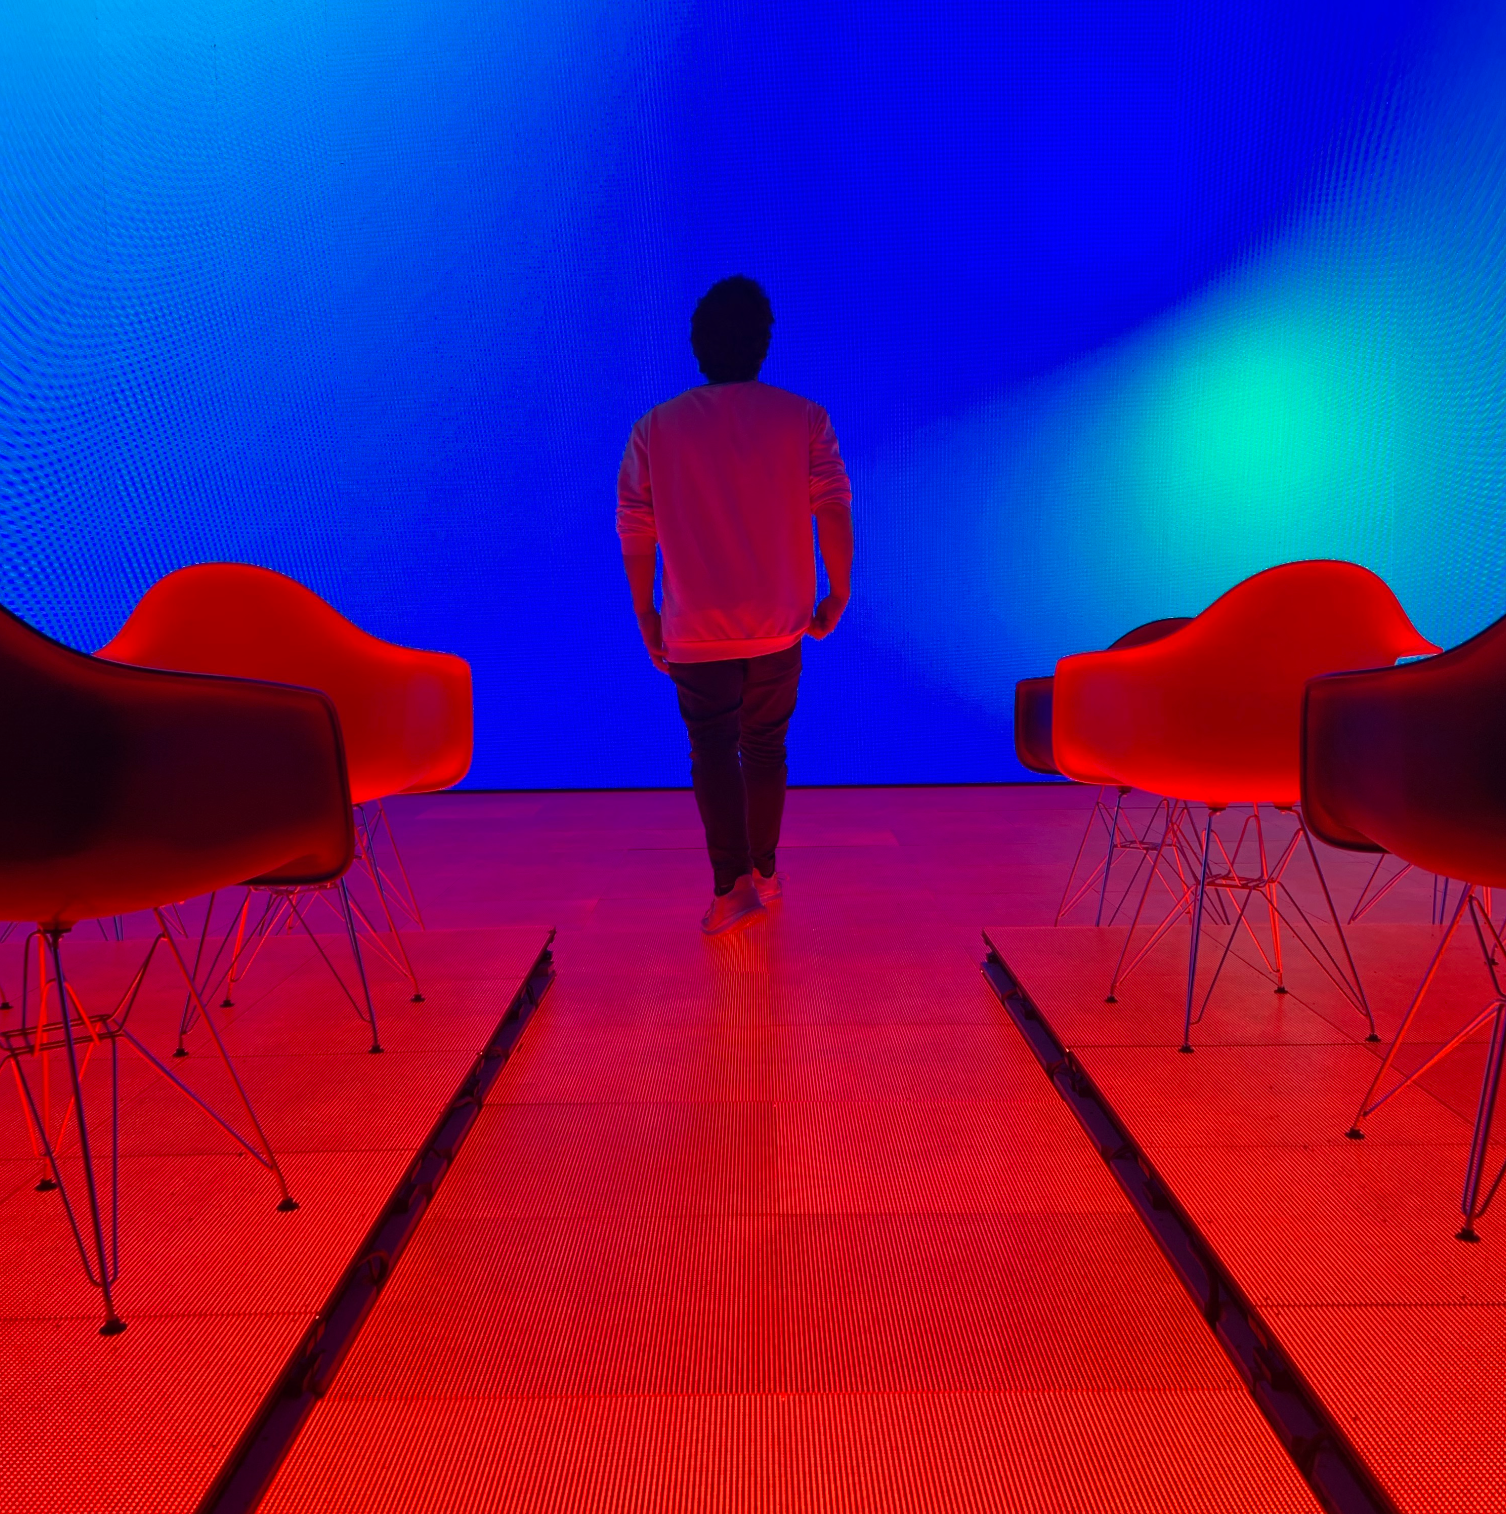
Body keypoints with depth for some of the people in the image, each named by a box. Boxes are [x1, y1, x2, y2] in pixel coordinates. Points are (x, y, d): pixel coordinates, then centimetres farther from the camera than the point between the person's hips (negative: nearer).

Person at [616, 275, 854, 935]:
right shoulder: (804, 418, -3)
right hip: (778, 625, 2)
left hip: (696, 631, -1)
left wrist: (645, 612, 12)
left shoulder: (654, 428, -2)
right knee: (765, 749, 17)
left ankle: (732, 881, -6)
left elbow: (634, 533, 1)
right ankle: (764, 872, 28)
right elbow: (835, 513, -7)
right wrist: (838, 595, 6)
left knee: (712, 754, 8)